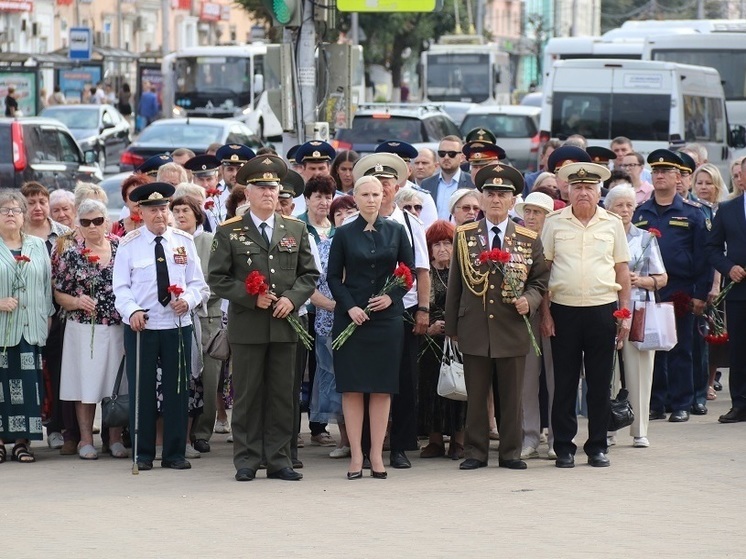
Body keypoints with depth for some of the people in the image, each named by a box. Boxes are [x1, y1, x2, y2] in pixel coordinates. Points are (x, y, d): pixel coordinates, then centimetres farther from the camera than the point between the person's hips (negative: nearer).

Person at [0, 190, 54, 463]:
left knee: (28, 385, -1)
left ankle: (22, 441, 5)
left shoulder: (38, 246, 13)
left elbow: (47, 284, 13)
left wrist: (47, 316, 7)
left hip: (31, 327, 2)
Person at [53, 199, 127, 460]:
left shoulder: (120, 248, 5)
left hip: (118, 328, 2)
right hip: (84, 328, -2)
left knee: (117, 382, 6)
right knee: (86, 383, 0)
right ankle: (86, 440, 9)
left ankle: (115, 439, 16)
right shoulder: (70, 253, 0)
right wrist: (77, 302, -16)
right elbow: (58, 293, 2)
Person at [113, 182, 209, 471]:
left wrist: (188, 300, -14)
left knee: (177, 390, 4)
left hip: (178, 325, 2)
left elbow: (198, 284, 7)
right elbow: (121, 288, -1)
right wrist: (132, 311, -19)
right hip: (141, 327, -2)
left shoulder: (184, 241, 6)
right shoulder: (129, 244, 0)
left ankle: (175, 453, 12)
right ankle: (143, 454, 9)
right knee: (141, 391, 1)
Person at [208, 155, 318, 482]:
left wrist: (292, 298, -7)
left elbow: (309, 274, 11)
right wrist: (251, 297, -13)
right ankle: (246, 461, 7)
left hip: (285, 325, 3)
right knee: (247, 395, 1)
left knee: (282, 396, 5)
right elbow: (218, 279, -1)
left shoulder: (296, 230, 10)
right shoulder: (229, 232, 1)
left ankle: (278, 460, 11)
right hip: (246, 327, -3)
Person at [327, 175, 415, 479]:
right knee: (352, 386, -2)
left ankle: (376, 454, 6)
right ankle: (356, 455, 1)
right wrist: (349, 307, -11)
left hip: (386, 315, 1)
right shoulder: (344, 234, 3)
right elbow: (333, 277, 3)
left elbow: (409, 271, 8)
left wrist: (392, 296, -8)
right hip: (351, 317, -1)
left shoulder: (396, 231, 6)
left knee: (382, 386, 1)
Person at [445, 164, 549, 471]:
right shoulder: (464, 236, 7)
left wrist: (530, 300, -11)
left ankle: (510, 453, 14)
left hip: (513, 329, 0)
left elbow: (540, 281, 11)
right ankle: (475, 452, 12)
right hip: (474, 330, 0)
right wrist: (452, 327, 7)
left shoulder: (529, 239, 7)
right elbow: (454, 284, 9)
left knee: (512, 397, 5)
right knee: (475, 396, 4)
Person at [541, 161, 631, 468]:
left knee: (600, 382, 5)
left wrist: (625, 313, 4)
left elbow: (622, 270, 9)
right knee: (564, 382, 2)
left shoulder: (612, 224, 7)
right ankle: (564, 447, 9)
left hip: (603, 310, 1)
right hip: (563, 310, -1)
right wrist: (545, 312, -2)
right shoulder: (554, 222, 3)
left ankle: (597, 446, 13)